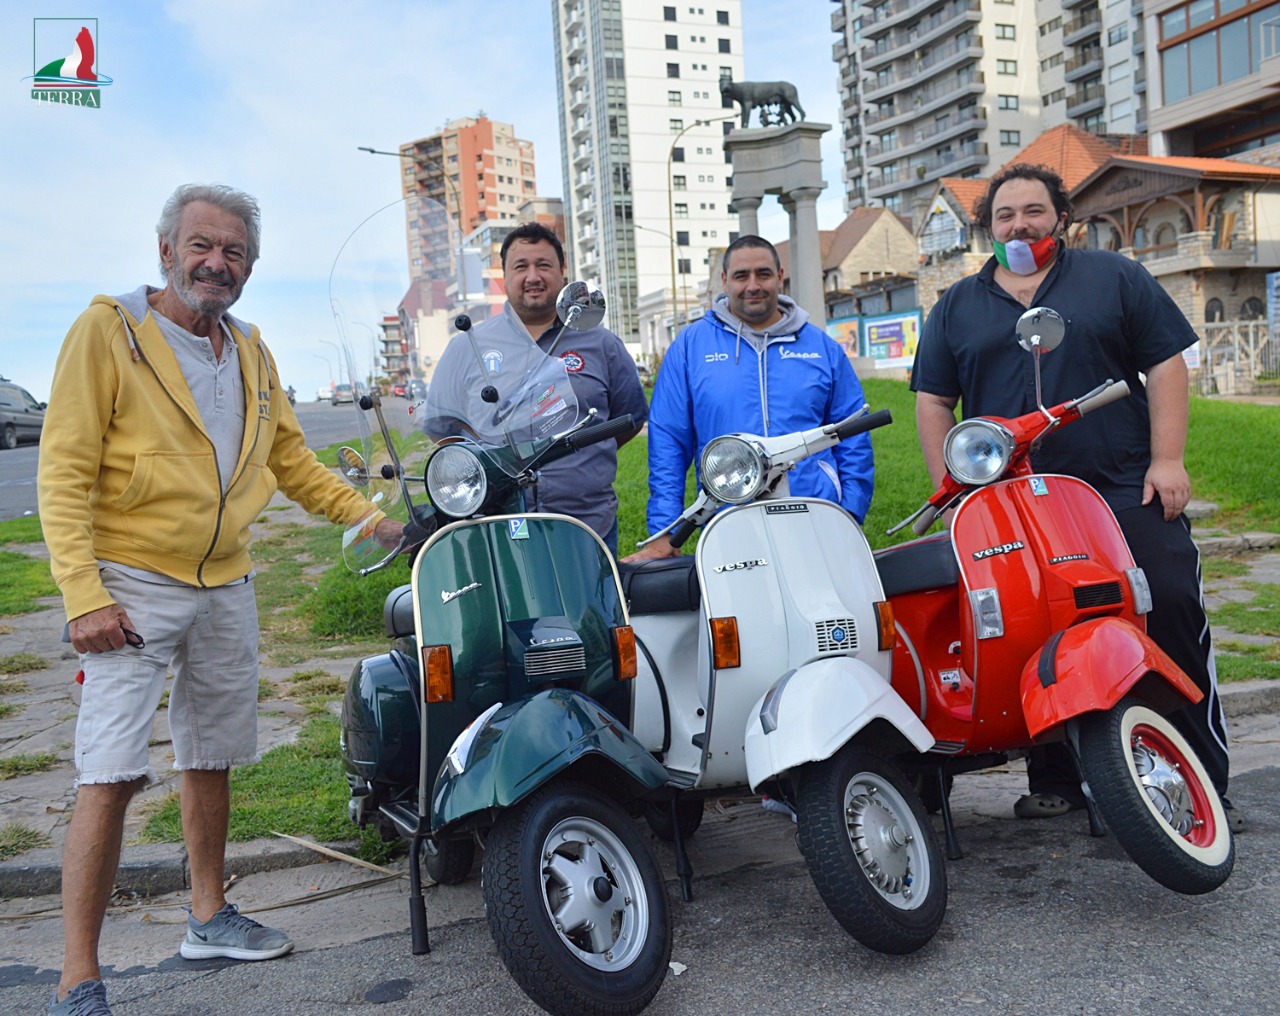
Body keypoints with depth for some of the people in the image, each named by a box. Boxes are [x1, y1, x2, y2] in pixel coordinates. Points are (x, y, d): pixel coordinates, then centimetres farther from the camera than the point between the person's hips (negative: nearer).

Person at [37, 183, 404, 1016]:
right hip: (132, 585, -6)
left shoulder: (250, 352, 12)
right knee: (110, 776, -10)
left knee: (211, 760, 16)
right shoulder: (108, 330, -8)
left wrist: (372, 520, 11)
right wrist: (84, 594, -20)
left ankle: (210, 917, 32)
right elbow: (65, 473, -12)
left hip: (226, 585, 7)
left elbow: (291, 460, 20)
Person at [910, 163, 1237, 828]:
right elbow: (933, 403, 12)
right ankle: (1056, 779, 12)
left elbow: (1165, 366, 5)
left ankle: (1203, 777, 5)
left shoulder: (1114, 278, 11)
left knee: (1173, 610, -6)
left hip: (1126, 491, -1)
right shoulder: (957, 307, 14)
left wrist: (1167, 459, -5)